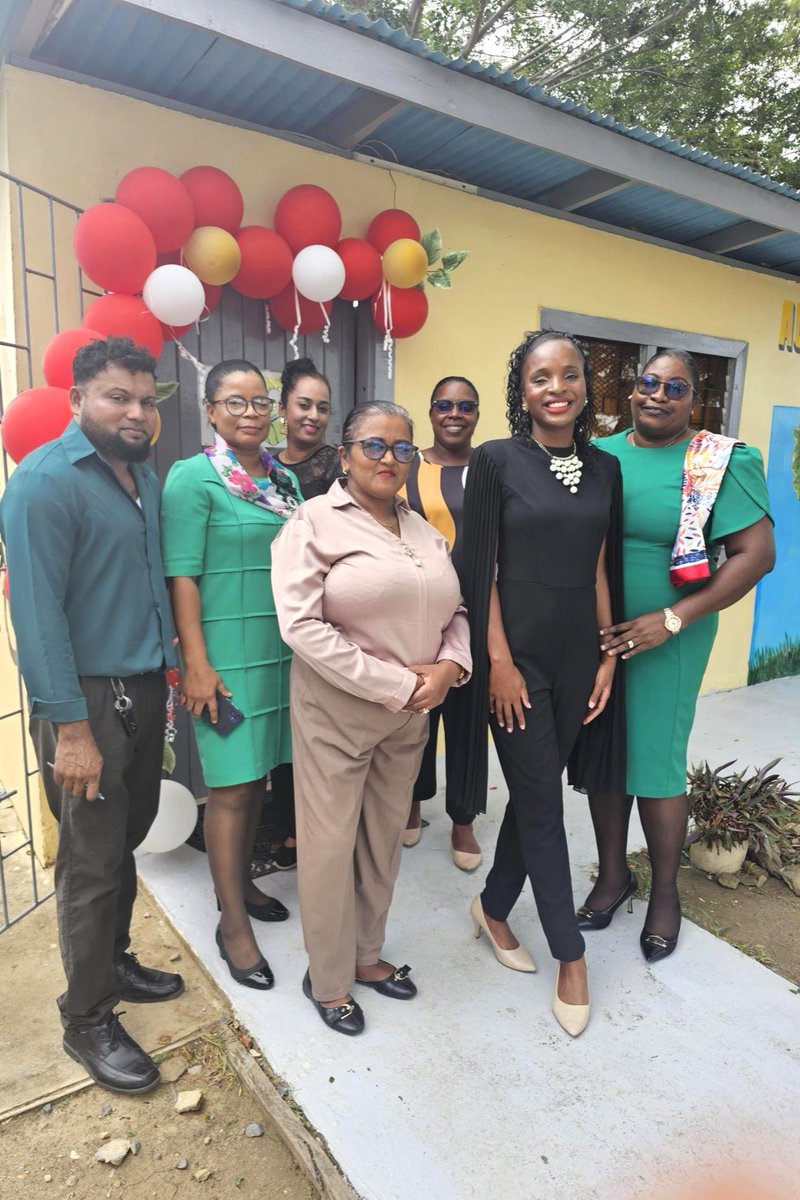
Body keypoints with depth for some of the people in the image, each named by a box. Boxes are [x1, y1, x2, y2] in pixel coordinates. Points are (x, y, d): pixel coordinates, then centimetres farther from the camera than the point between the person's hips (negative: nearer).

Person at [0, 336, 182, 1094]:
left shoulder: (144, 476, 9)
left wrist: (164, 673, 8)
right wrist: (71, 727, -19)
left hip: (144, 689, 7)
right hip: (87, 697, -7)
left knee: (127, 837, 19)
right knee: (92, 861, 5)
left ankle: (113, 962, 40)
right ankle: (86, 1022, 24)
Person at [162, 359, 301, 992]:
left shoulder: (285, 478, 11)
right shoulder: (193, 477, -7)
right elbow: (182, 576, -11)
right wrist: (197, 663, -16)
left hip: (284, 649, 6)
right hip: (229, 654, -6)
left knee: (261, 776, 15)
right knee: (232, 786, 1)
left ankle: (241, 882, 35)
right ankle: (233, 921, 17)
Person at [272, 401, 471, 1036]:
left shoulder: (426, 531, 11)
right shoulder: (314, 522, -8)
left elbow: (457, 610, 14)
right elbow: (302, 625, -18)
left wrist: (450, 665, -8)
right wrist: (395, 685, -17)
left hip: (412, 711, 6)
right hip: (337, 707, -5)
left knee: (386, 837, 17)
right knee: (331, 843, 6)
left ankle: (367, 954, 38)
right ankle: (327, 978, 28)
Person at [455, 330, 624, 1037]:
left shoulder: (604, 468, 7)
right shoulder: (497, 461, -6)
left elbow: (603, 570, 9)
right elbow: (482, 569, -8)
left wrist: (608, 656, 5)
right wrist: (499, 660, -12)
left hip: (578, 652, 5)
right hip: (517, 650, -5)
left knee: (535, 792, 14)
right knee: (542, 801, 4)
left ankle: (494, 908, 36)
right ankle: (570, 953, 22)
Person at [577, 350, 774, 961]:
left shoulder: (720, 462, -6)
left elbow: (756, 554, -11)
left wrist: (671, 620, -17)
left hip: (665, 641, -4)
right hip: (596, 637, 4)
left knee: (655, 763, 3)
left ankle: (665, 893, 28)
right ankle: (613, 873, 33)